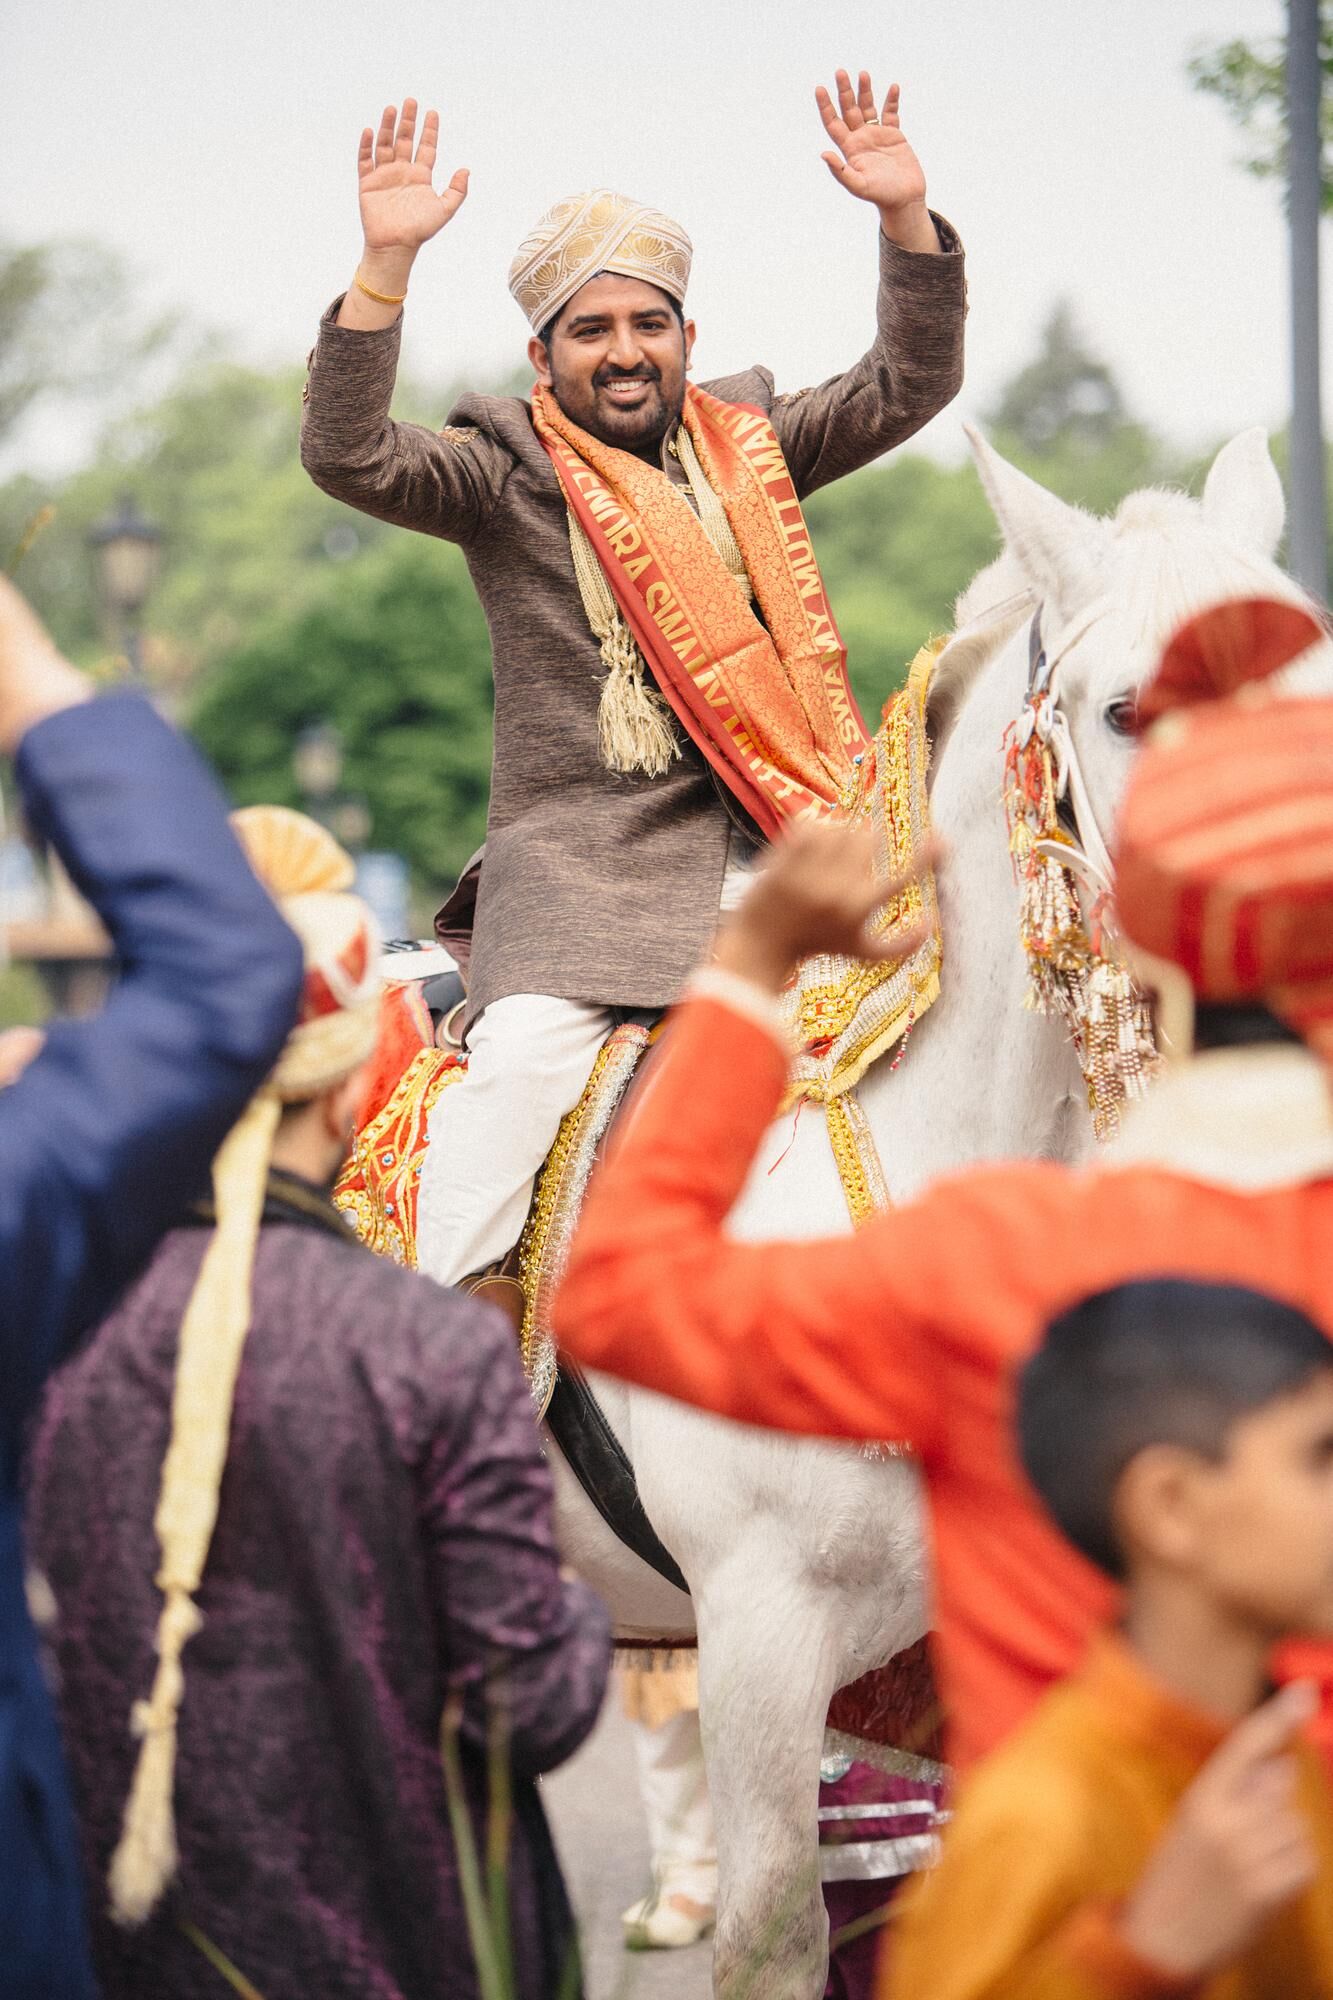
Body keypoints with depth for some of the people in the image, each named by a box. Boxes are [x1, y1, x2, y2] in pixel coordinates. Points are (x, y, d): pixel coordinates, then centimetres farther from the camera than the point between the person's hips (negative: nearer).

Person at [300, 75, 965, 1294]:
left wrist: (905, 217, -5)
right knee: (525, 1051, -26)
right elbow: (349, 458, -12)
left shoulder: (751, 447, 17)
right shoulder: (506, 473, 4)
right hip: (583, 858, -4)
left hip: (764, 845, 4)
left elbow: (906, 388, 10)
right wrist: (386, 261, -23)